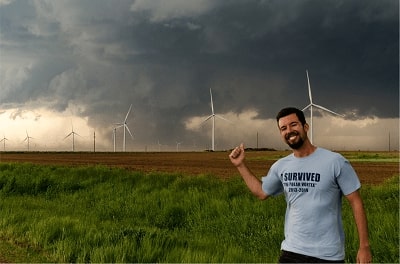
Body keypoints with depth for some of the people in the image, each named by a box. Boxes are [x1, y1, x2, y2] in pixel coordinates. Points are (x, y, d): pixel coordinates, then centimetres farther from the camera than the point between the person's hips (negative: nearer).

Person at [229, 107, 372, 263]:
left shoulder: (335, 162, -10)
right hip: (292, 251, 4)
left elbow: (356, 203, -6)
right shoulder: (280, 166, 4)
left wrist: (364, 246, -8)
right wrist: (241, 165, 14)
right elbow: (261, 192, 22)